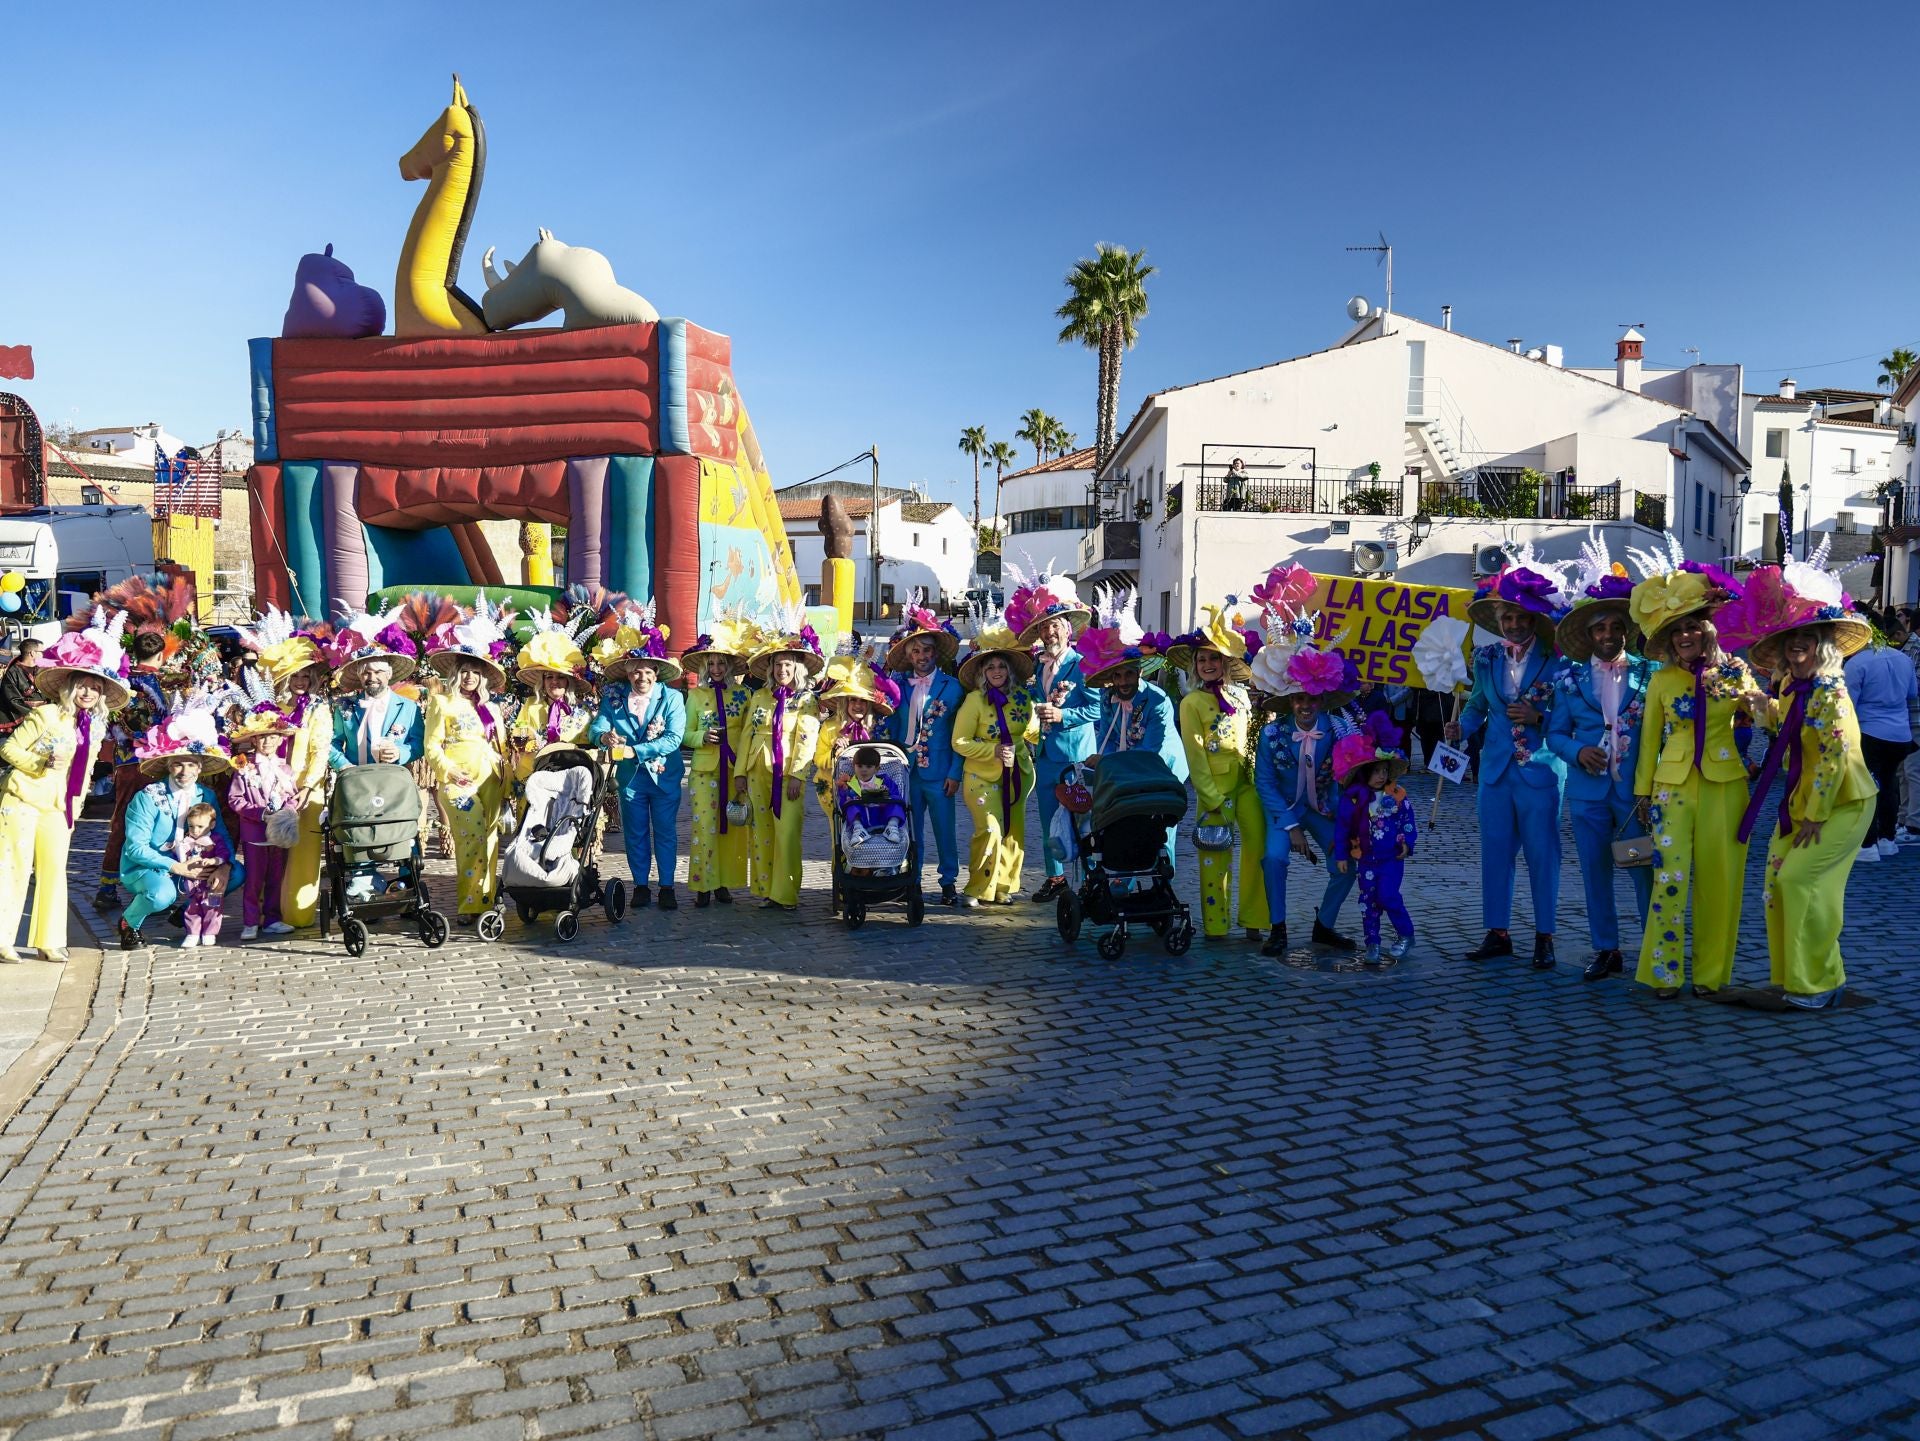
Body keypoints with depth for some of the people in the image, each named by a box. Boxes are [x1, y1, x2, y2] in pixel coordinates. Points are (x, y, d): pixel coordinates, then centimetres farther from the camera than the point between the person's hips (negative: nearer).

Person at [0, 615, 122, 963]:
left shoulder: (96, 728, 10)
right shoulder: (45, 715, -8)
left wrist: (76, 806, 13)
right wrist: (42, 763, -21)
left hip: (58, 807, 5)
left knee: (55, 869, 4)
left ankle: (49, 941, 11)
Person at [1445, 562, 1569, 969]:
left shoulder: (1555, 660, -4)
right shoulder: (1486, 658, 9)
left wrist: (1538, 717, -19)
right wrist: (1462, 727, -4)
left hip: (1540, 769, -4)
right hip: (1495, 769, 4)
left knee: (1542, 853, 1)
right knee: (1495, 851, 7)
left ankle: (1544, 938, 10)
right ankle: (1498, 933, 15)